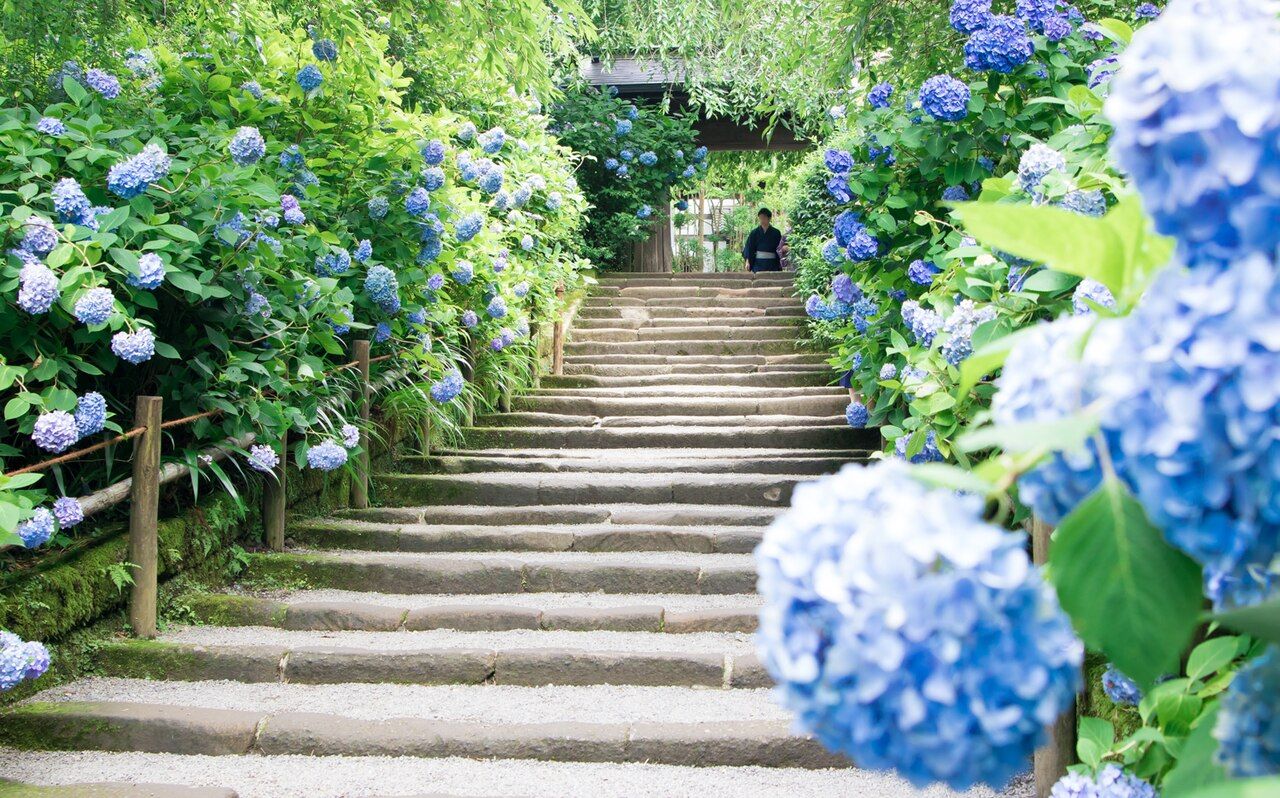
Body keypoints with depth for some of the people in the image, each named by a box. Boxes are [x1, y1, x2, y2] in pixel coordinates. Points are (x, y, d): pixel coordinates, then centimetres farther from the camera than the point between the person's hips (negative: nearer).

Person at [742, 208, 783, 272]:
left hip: (772, 265, 0)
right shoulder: (754, 233, 5)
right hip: (758, 264, 0)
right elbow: (749, 247, 1)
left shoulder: (776, 233, 3)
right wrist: (747, 261, -14)